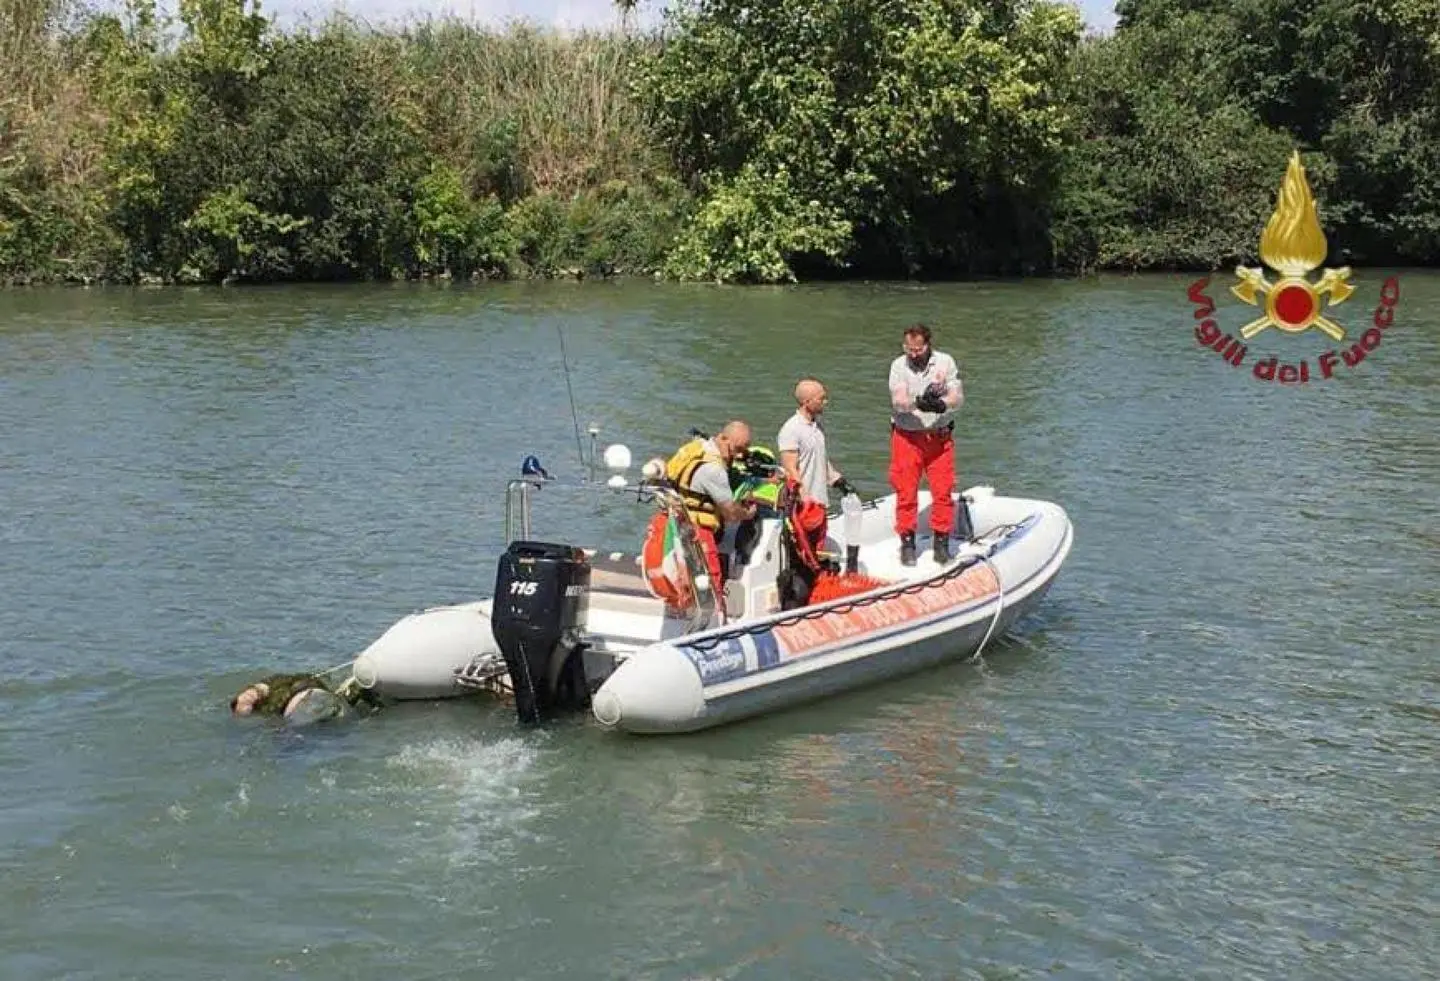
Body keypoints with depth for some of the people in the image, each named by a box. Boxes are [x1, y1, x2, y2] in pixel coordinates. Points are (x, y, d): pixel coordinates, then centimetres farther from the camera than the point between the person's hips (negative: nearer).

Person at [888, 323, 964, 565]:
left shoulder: (945, 362, 1)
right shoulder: (898, 366, -2)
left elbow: (958, 397, -4)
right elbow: (898, 401, -14)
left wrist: (942, 404, -25)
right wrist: (919, 402, -33)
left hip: (939, 437, 1)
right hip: (907, 437, -1)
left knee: (943, 491, -1)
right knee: (906, 492, 0)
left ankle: (942, 542, 11)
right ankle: (907, 543, 12)